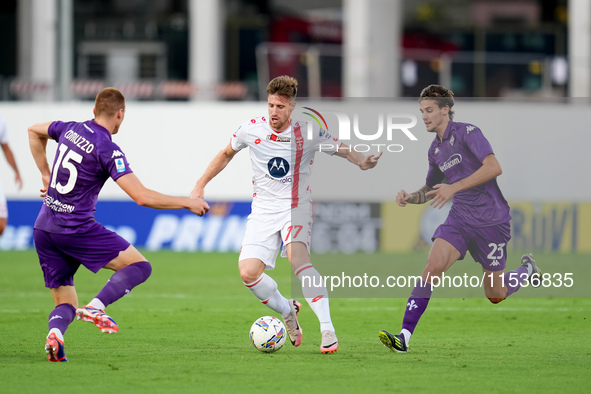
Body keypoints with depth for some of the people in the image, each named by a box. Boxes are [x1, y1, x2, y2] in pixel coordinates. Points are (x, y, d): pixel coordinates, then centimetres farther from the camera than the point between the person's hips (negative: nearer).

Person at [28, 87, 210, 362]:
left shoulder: (70, 130, 8)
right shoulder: (107, 149, -13)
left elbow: (34, 131, 31)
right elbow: (142, 197, -19)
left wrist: (46, 175, 31)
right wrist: (187, 203, -8)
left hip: (43, 230, 7)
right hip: (76, 229, -7)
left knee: (66, 304, 11)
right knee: (139, 266, 0)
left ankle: (55, 332, -23)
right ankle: (96, 307, -22)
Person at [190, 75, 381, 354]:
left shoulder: (309, 133, -9)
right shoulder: (251, 129, -4)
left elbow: (342, 150, 5)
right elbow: (226, 154, 15)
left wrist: (362, 162, -17)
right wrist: (200, 185, 13)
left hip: (296, 207, -3)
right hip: (263, 210, 3)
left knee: (298, 258, -31)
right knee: (248, 272, -15)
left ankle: (327, 330, -33)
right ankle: (288, 311, 15)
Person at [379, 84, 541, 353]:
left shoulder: (468, 133, -13)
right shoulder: (435, 149, 10)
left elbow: (494, 167, -27)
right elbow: (430, 190, 23)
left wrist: (454, 187, -31)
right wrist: (410, 197, 1)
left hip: (491, 221, -5)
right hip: (459, 219, 5)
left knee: (495, 295, 6)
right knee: (433, 266, -21)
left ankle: (528, 268, 38)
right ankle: (404, 336, -25)